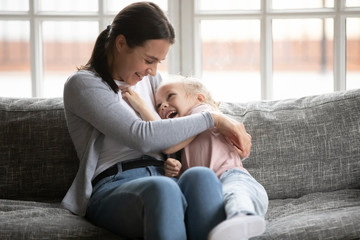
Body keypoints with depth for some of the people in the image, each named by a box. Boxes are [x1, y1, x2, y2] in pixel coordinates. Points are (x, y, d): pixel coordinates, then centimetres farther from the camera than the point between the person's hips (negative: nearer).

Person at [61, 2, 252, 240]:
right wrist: (211, 118, -7)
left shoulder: (151, 79, 22)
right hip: (111, 188, -5)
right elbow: (142, 137, -12)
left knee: (200, 176, -33)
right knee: (161, 188, -41)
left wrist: (230, 127, 15)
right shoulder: (82, 84, 1)